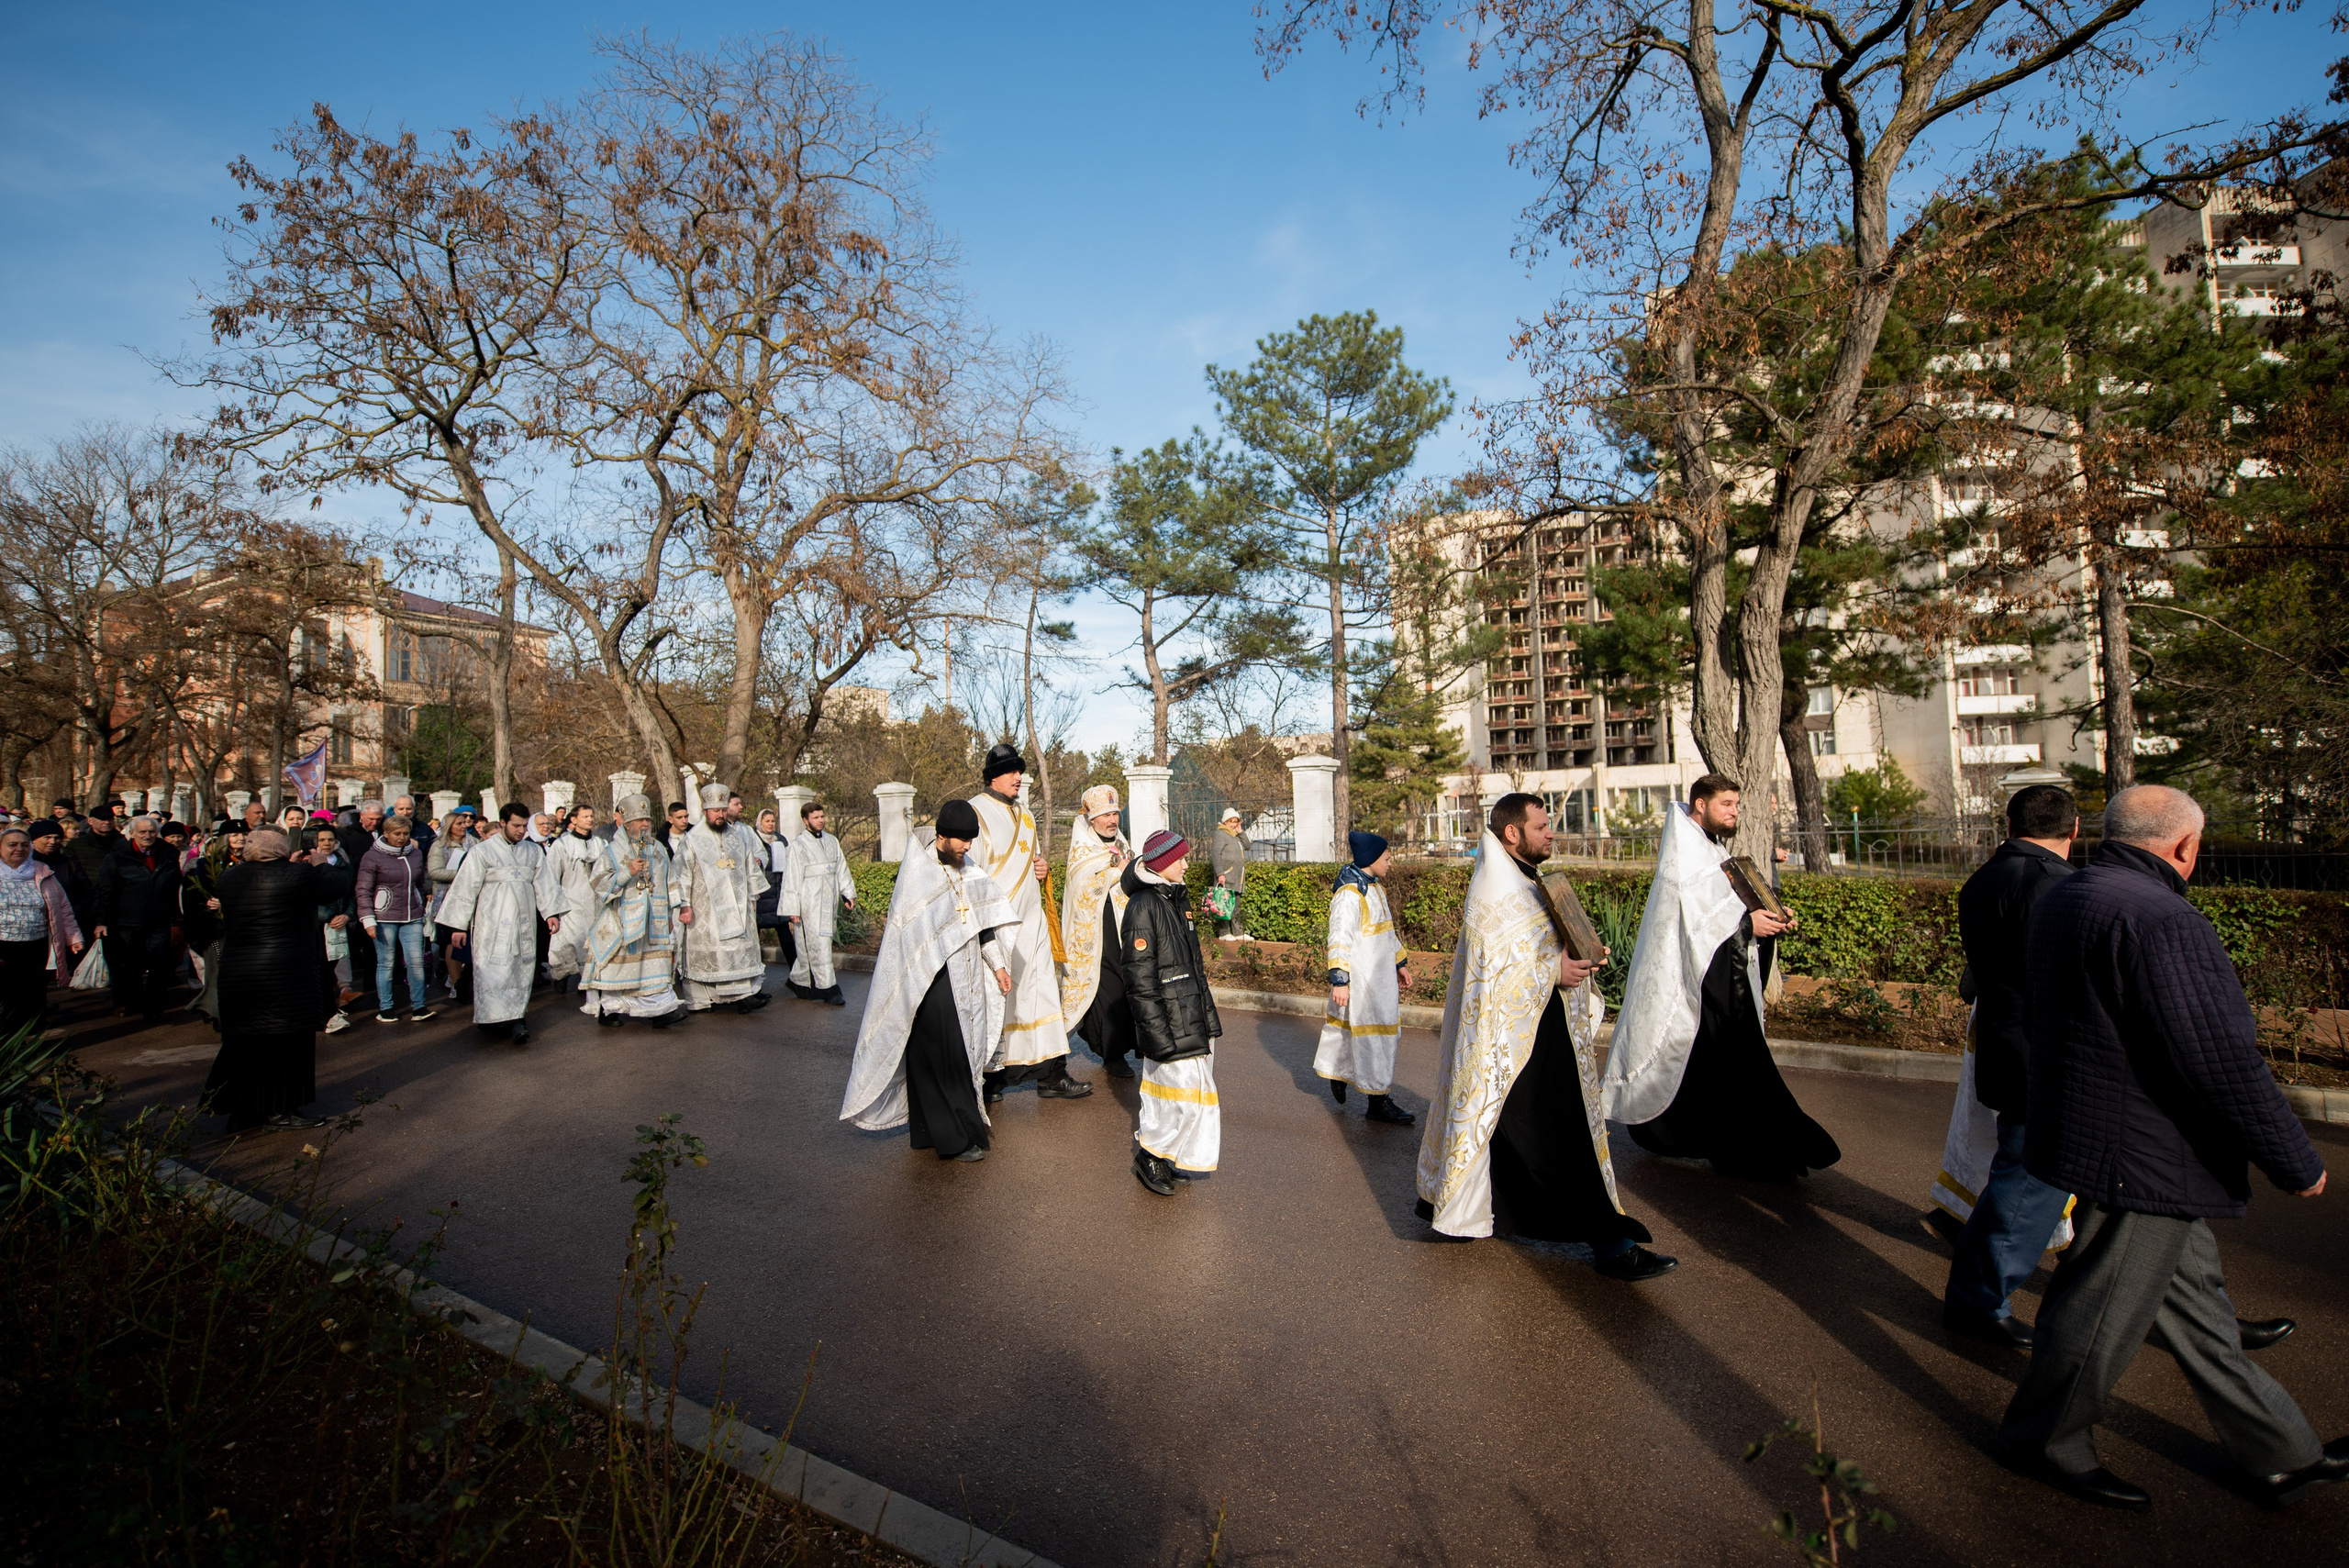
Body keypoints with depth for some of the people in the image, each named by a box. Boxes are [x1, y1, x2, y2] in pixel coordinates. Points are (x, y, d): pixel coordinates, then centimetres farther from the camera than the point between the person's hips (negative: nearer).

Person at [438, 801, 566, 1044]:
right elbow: (465, 888, -1)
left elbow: (543, 884, 8)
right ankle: (496, 1020, -8)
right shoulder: (481, 851, -1)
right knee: (495, 971, -8)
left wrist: (551, 912, -5)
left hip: (524, 923, 4)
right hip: (493, 924, -4)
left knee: (521, 972, 3)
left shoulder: (534, 851, 11)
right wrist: (458, 925, -3)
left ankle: (515, 1019, 9)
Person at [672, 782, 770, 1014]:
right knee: (705, 951, 0)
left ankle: (744, 995, -3)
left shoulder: (738, 834, 9)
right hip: (706, 907, -4)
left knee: (742, 948, -2)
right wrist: (684, 905, -8)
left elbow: (751, 868, 16)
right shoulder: (691, 840, -2)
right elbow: (681, 875, -3)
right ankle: (699, 1000, 9)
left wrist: (752, 896, 14)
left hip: (737, 905, 4)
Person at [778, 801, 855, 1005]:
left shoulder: (832, 841, 10)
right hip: (810, 903, -6)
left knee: (809, 945, 14)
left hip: (828, 901, 6)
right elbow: (792, 879, -7)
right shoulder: (797, 846, -7)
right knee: (819, 945, -5)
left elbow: (841, 869, 17)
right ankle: (829, 989, -1)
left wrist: (848, 893, 13)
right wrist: (793, 909, -9)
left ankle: (797, 980, 29)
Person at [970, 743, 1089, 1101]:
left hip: (1031, 920, 7)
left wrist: (1041, 869, 5)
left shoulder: (1025, 816, 17)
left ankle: (1051, 1073, 11)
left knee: (1043, 991, 5)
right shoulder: (976, 813, -7)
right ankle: (991, 1076, 15)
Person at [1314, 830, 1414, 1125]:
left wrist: (1399, 963, 25)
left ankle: (1336, 1074, 33)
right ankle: (1378, 1102, 6)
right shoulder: (1348, 894, -19)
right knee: (1373, 1035, -4)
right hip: (1360, 979, -10)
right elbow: (1340, 939, -21)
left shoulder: (1375, 887, 12)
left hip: (1381, 977, 10)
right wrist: (1339, 980, -23)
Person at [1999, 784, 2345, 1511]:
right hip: (2146, 1160, -10)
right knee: (2105, 1311, 8)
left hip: (2082, 1124, 10)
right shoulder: (2161, 921, -25)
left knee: (2193, 1302, 22)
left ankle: (2283, 1455, 40)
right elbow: (2224, 1064, -23)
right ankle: (2045, 1440, 25)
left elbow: (2037, 1016, 18)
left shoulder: (2056, 900, 6)